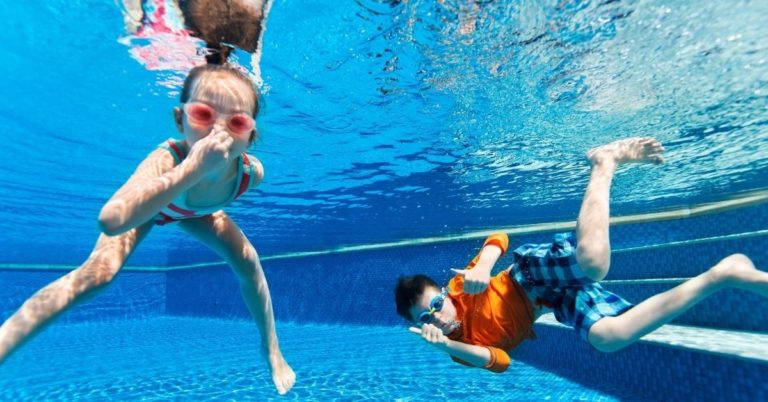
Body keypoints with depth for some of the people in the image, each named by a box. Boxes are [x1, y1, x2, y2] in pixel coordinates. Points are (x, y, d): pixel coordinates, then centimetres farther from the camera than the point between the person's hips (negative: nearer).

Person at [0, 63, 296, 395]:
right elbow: (111, 221, -66)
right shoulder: (167, 158, -48)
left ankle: (271, 349, 9)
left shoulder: (252, 171, -37)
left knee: (248, 263, -10)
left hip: (193, 211, 3)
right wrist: (191, 169, -71)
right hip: (149, 202, -2)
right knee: (96, 274, -24)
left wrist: (211, 196, 6)